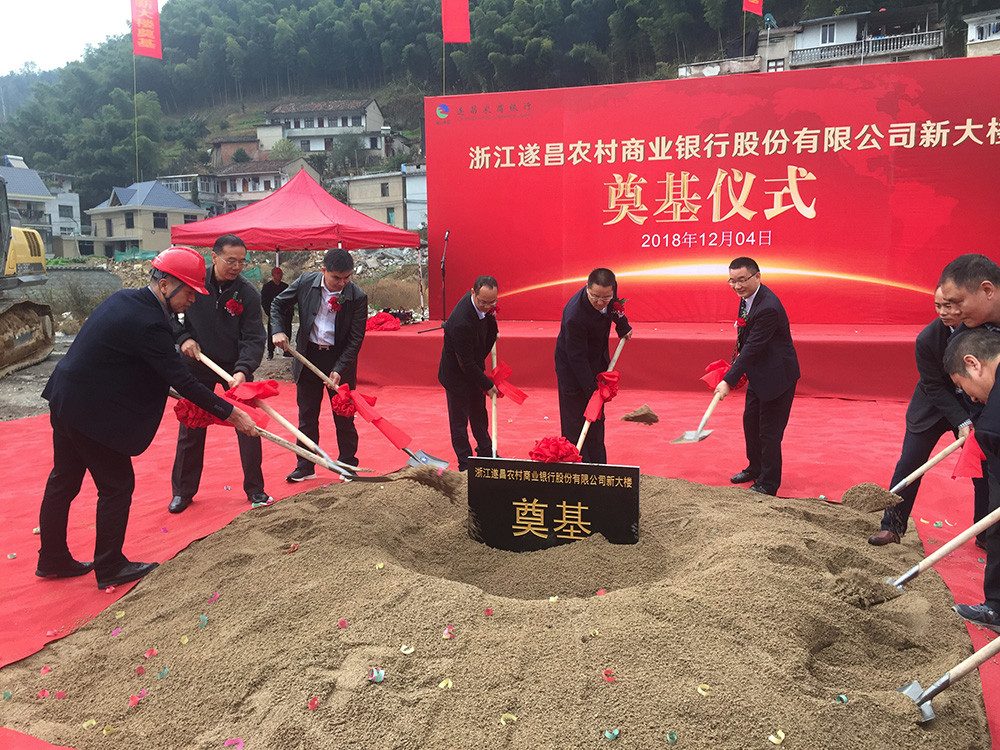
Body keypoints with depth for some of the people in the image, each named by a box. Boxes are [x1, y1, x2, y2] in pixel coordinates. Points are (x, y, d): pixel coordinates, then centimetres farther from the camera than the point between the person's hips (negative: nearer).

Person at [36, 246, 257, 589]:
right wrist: (231, 414, -19)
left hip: (65, 401, 10)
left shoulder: (123, 299, 4)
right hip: (92, 412, -10)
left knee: (64, 481, 19)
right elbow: (182, 381, -24)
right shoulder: (148, 324, -25)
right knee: (116, 485, 4)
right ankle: (110, 568, 17)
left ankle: (52, 560, 34)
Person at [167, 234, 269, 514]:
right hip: (197, 366, 1)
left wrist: (243, 370, -32)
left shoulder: (248, 294, -14)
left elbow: (254, 339, -16)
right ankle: (183, 491, 22)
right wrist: (183, 337, -12)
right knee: (190, 429, 7)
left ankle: (255, 488, 14)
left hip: (236, 368, -1)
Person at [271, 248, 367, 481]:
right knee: (307, 416, 10)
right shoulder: (305, 283, -7)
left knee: (344, 417, 6)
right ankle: (305, 467, 22)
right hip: (309, 356, 2)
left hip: (340, 360, -2)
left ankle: (348, 466, 21)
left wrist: (339, 369, -19)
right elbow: (278, 304, 8)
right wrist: (278, 331, -9)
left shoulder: (357, 297, -14)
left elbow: (356, 339, -12)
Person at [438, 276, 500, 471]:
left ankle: (486, 453, 42)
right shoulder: (461, 322, -38)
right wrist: (487, 384, -21)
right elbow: (466, 363, -29)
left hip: (475, 369, 8)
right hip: (457, 375, -8)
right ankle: (465, 465, 22)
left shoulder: (484, 305, -14)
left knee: (479, 413, 24)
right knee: (459, 421, 7)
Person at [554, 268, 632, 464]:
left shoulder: (610, 290, -18)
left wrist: (623, 326, 18)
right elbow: (577, 358, -29)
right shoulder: (574, 315, -37)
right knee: (574, 422, 0)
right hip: (572, 368, -7)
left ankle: (598, 463, 27)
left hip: (598, 362, 7)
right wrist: (591, 388, -27)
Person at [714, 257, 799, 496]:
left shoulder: (767, 308, -29)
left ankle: (768, 483, 14)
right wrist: (736, 366, 7)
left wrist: (729, 381, -28)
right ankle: (755, 468, 40)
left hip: (777, 376, -10)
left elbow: (752, 348, -29)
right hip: (758, 374, 10)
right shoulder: (748, 297, 1)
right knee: (750, 421, 21)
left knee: (769, 431, 0)